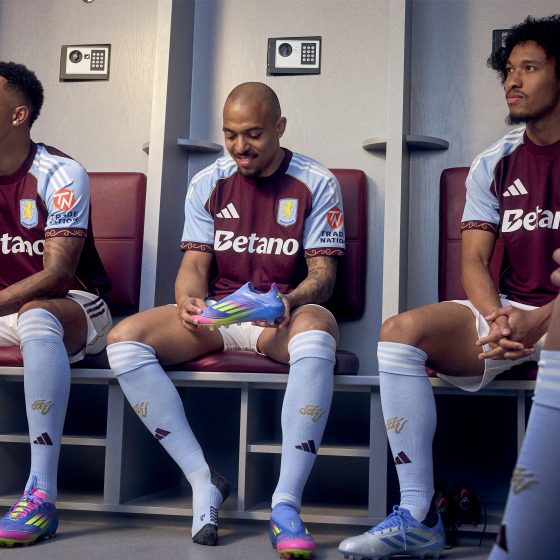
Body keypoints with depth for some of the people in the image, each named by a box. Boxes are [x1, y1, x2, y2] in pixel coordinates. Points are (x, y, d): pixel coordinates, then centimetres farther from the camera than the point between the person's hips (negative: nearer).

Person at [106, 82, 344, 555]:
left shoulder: (316, 183, 2)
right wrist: (189, 302, -19)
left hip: (283, 318, -3)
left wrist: (289, 302, -26)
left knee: (317, 332, -41)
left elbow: (322, 273, -3)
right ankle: (204, 480, -21)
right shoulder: (208, 184, 9)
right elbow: (194, 265, 5)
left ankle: (286, 503, -37)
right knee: (124, 339, -23)